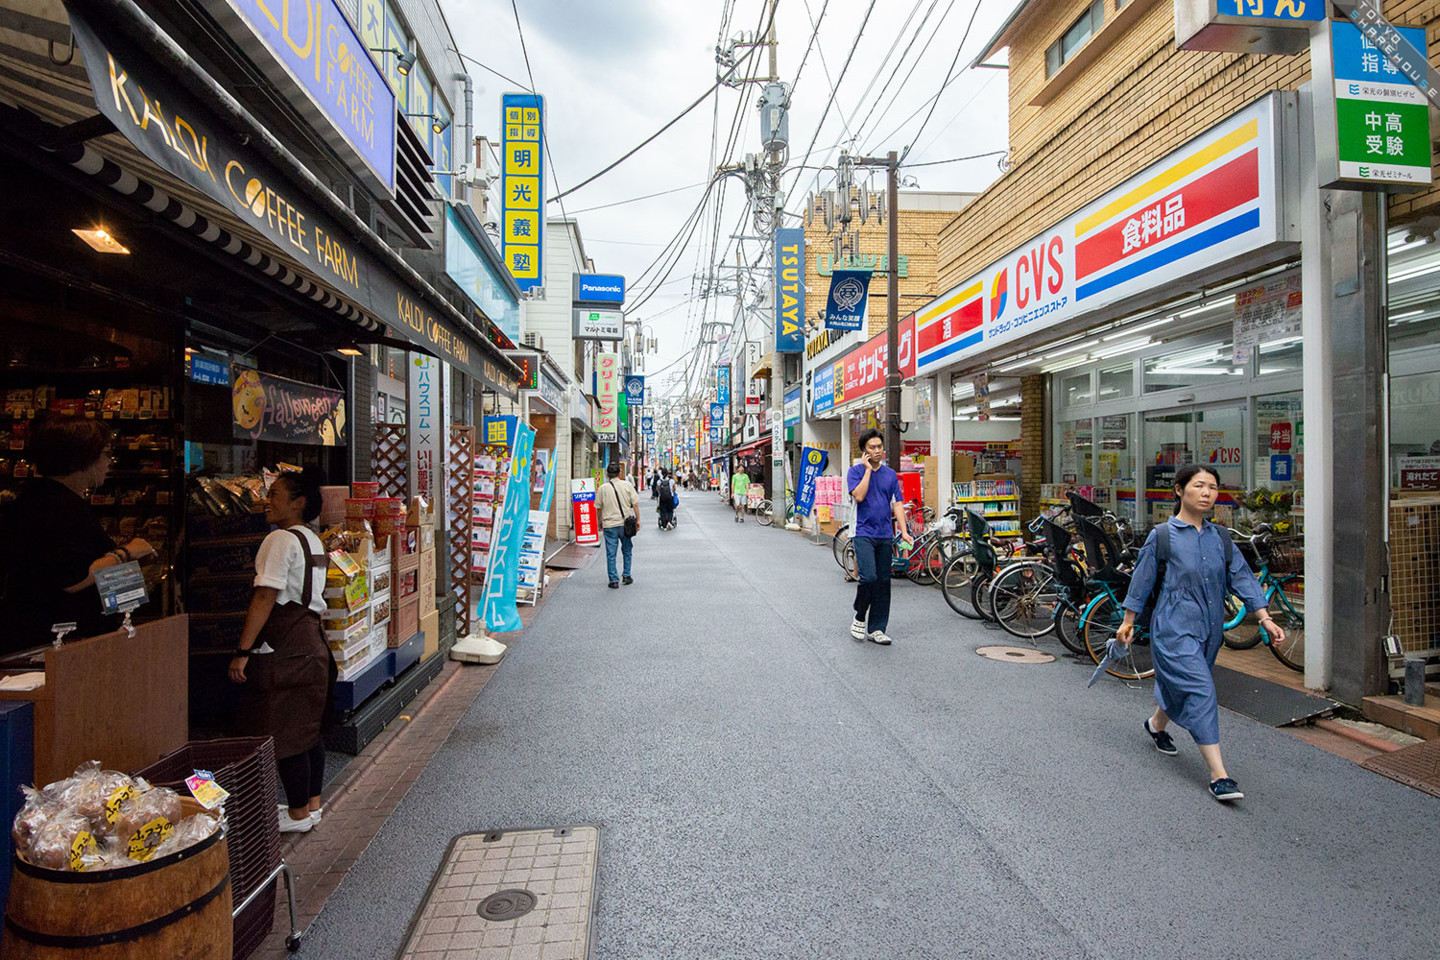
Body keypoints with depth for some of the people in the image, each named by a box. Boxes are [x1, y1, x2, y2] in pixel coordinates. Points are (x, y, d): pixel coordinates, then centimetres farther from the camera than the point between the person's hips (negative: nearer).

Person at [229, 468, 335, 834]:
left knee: (284, 733, 1)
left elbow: (265, 598, -19)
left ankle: (298, 814, 11)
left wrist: (242, 651, -18)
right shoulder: (313, 541, 14)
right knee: (308, 729, 16)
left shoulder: (281, 540, -14)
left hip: (284, 649, -9)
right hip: (311, 644, 9)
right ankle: (312, 804, 25)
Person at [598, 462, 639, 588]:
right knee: (627, 550, 18)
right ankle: (627, 576, 20)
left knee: (611, 553, 3)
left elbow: (599, 507, 5)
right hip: (625, 523, 1)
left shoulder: (603, 488, -1)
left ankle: (614, 580, 2)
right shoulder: (627, 485, 0)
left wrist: (600, 522, 18)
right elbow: (635, 504, -3)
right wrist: (637, 520, 4)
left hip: (609, 525, -1)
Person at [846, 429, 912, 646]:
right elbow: (859, 496, -17)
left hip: (885, 535, 4)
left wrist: (904, 531, -1)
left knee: (883, 581, 5)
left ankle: (876, 629, 14)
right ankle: (859, 616, 8)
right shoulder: (856, 471, 0)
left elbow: (897, 504, 9)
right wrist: (868, 469, -12)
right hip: (864, 533, -4)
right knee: (868, 577, -17)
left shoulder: (890, 474, 11)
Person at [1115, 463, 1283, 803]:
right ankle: (1219, 776, -11)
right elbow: (1141, 581, -1)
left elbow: (1242, 577, 8)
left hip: (1209, 630, 6)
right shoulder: (1162, 536, -8)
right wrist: (1128, 622, 4)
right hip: (1174, 629, -6)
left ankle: (1157, 724, 49)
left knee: (1181, 688, 19)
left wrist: (1265, 618, 0)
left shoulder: (1219, 537, 6)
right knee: (1201, 692, -14)